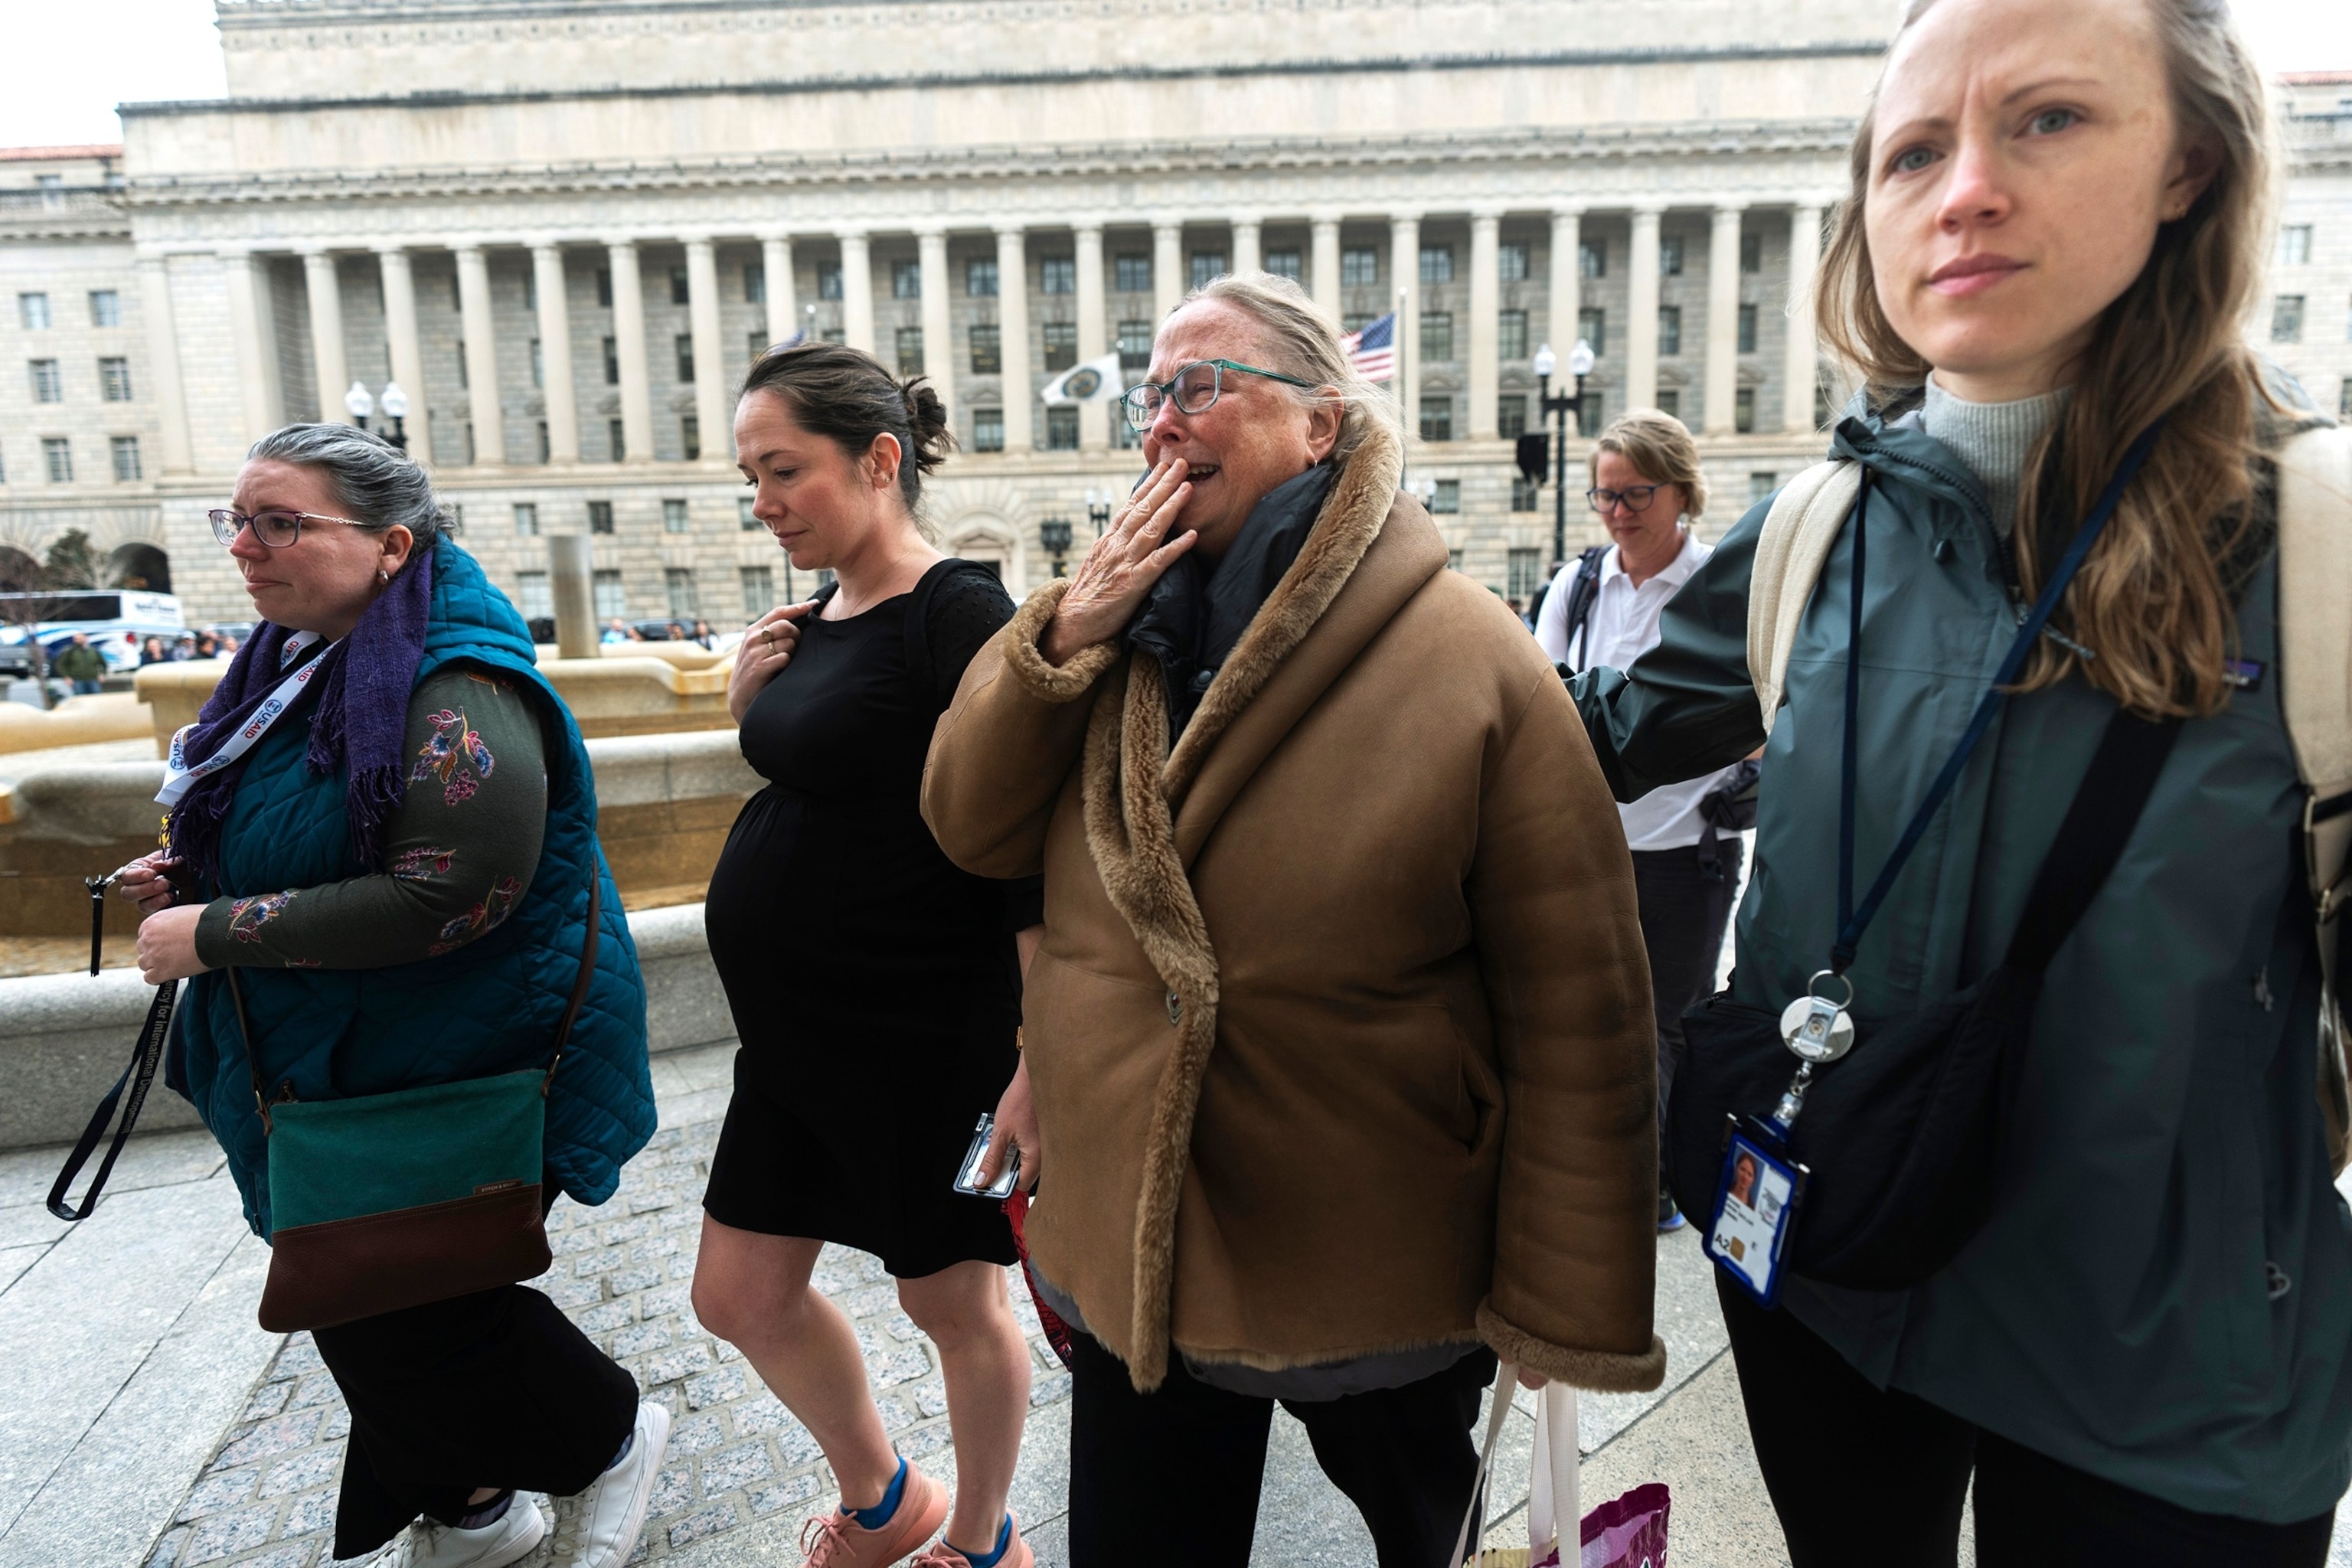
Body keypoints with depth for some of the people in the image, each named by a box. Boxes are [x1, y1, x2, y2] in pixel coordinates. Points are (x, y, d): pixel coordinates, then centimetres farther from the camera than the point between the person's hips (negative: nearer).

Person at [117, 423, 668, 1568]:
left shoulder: (459, 695, -24)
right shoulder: (304, 664, 7)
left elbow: (445, 900, -32)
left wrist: (215, 934, -24)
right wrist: (194, 875, 4)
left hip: (459, 1078, -10)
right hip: (332, 1071, 10)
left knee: (409, 1309, 3)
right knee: (359, 1301, 19)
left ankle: (609, 1436, 29)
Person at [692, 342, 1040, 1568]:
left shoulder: (958, 616, -18)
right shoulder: (817, 616, 7)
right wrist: (748, 704, 0)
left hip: (922, 1035, -9)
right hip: (799, 1028, 9)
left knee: (952, 1299, 12)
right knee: (741, 1296, 18)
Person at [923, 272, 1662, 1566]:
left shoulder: (1473, 660, -15)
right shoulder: (1124, 619, 2)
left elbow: (1577, 1017, -15)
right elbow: (972, 830, 0)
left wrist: (1567, 1315, -12)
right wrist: (1064, 634, -13)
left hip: (1386, 1295, -4)